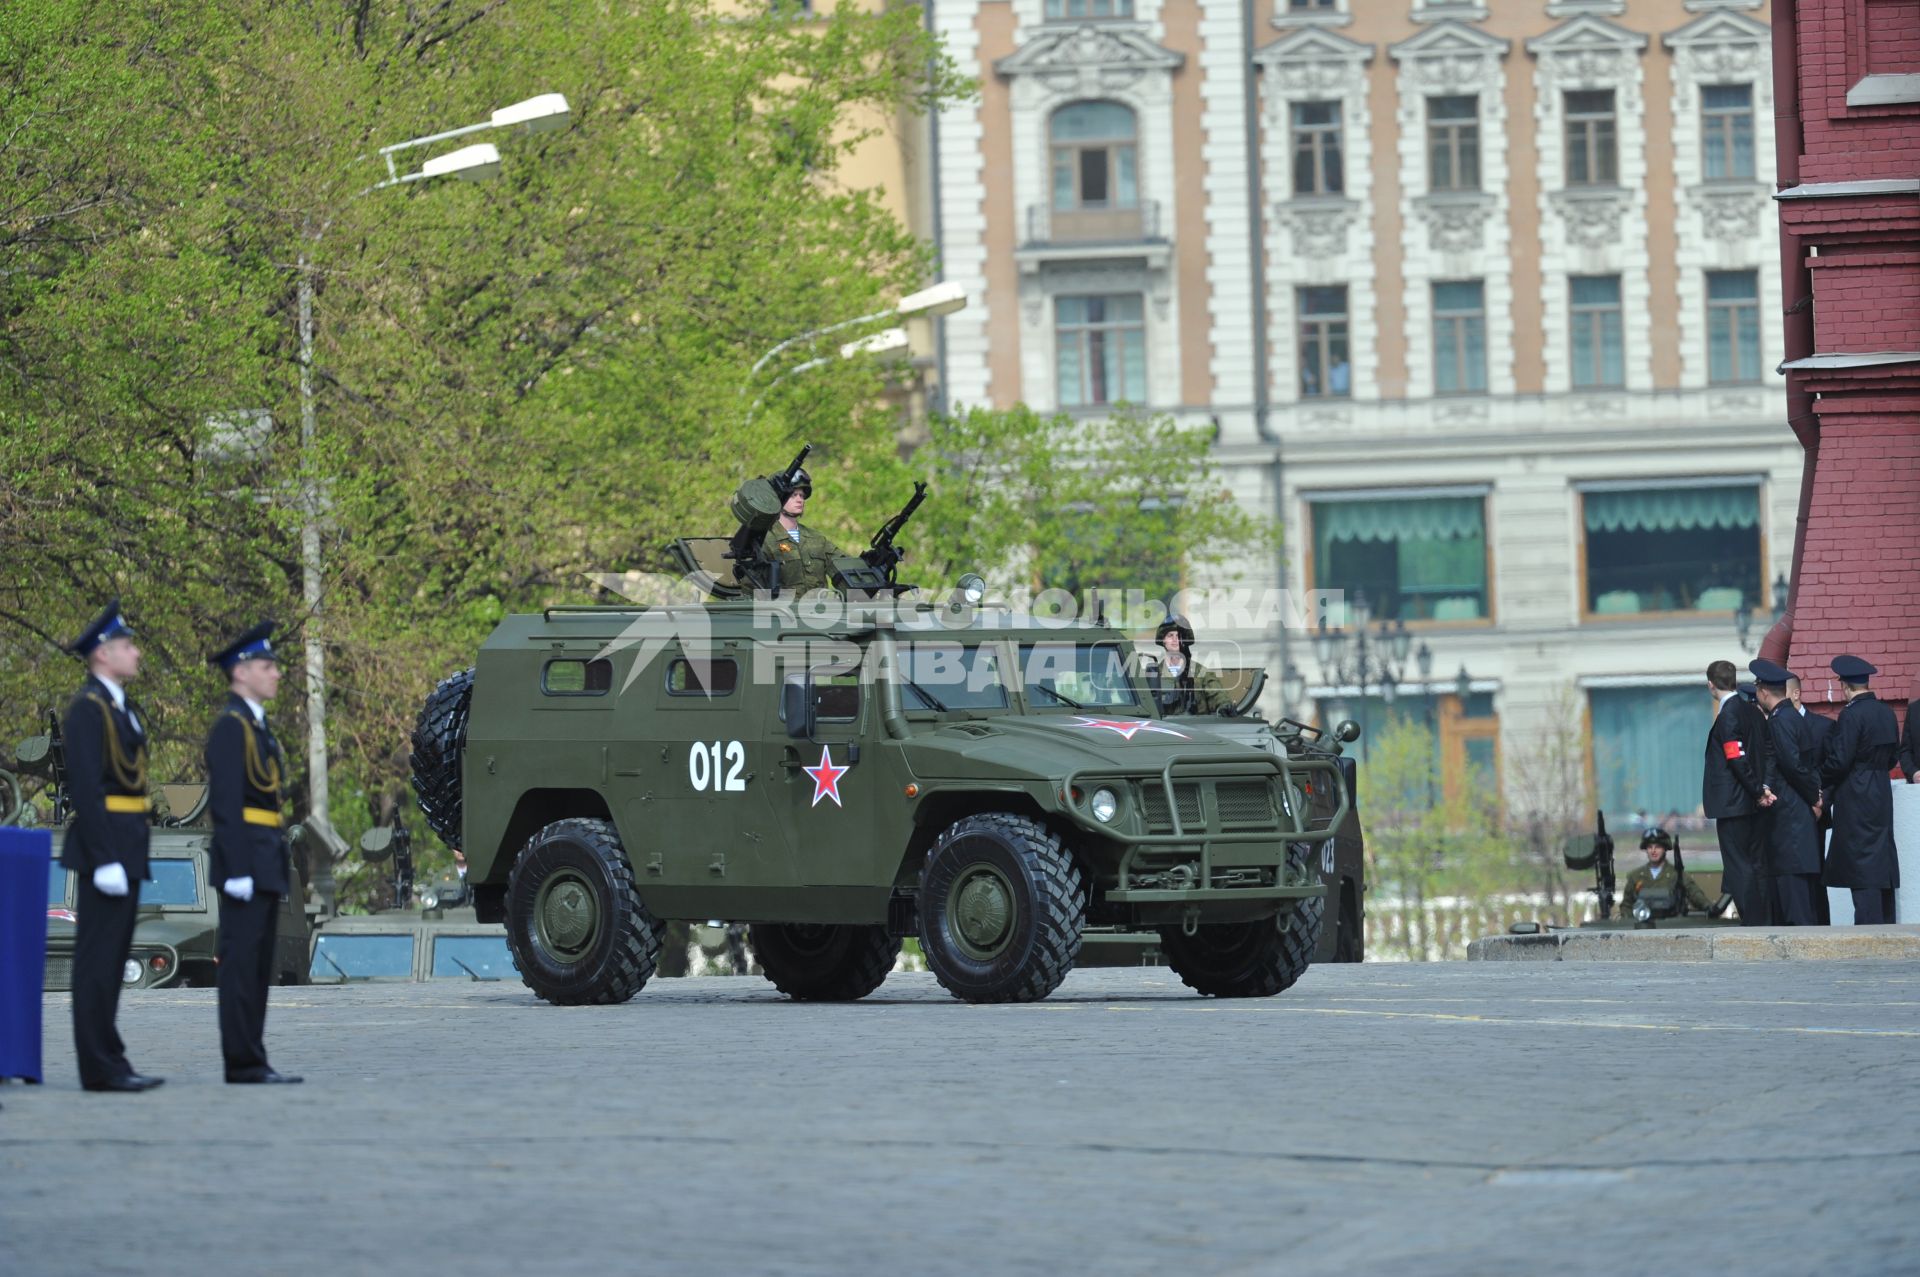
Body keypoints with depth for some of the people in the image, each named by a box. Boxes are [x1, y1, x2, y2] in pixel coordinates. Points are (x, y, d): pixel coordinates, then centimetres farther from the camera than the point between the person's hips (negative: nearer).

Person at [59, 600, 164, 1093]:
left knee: (112, 959, 11)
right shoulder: (87, 707, -13)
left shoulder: (124, 709, 18)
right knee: (99, 957, -8)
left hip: (126, 851, 10)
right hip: (104, 847, -10)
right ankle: (100, 1067, -8)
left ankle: (109, 1063, 14)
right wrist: (105, 860, -23)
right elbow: (85, 789, -19)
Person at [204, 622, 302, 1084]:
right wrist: (238, 870, -22)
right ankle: (243, 1061, -8)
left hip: (265, 862, 10)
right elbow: (226, 803, -18)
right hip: (246, 859, -10)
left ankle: (251, 1061, 12)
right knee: (242, 961, -8)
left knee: (258, 965, 10)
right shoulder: (231, 725, -12)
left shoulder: (256, 725, 19)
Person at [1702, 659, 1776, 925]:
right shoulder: (1753, 711, 11)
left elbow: (1737, 760, -20)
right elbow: (1769, 751, 12)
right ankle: (1765, 922, 15)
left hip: (1733, 803, -9)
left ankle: (1752, 921, -7)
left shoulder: (1728, 716, -16)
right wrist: (1765, 787, 2)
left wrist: (1758, 791, -12)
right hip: (1755, 803, 9)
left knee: (1738, 867, -5)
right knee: (1757, 866, 12)